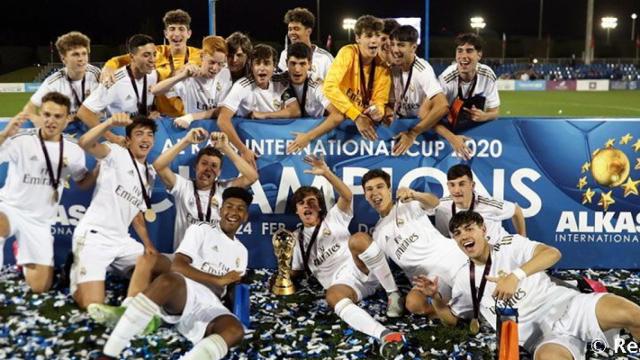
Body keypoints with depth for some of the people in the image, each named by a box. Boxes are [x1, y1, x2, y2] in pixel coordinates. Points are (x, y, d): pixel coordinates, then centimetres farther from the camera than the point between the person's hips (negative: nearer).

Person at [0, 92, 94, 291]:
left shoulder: (73, 150, 1)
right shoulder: (21, 140, -11)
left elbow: (82, 182, 15)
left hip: (40, 221, 4)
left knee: (40, 286, 3)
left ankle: (23, 256, 34)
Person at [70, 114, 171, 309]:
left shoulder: (150, 174, 17)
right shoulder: (117, 153, -4)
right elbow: (85, 143, -24)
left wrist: (148, 244, 9)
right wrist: (110, 123, -41)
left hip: (121, 240, 7)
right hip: (93, 236, -7)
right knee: (92, 306, -20)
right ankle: (77, 268, 11)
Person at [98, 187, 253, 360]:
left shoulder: (242, 252, 27)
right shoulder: (201, 229, 9)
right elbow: (177, 266, -6)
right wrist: (218, 280, -8)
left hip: (210, 306, 4)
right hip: (183, 291, -4)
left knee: (235, 330, -32)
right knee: (167, 281, -42)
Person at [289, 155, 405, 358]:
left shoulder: (333, 218, 17)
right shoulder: (298, 239, 25)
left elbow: (347, 196, -3)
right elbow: (295, 272, 29)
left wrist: (326, 173, -16)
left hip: (361, 270, -1)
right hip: (341, 283, 1)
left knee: (357, 239, -36)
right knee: (332, 296, -39)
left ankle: (393, 294, -24)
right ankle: (385, 335, -59)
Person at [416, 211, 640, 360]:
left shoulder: (511, 244, 6)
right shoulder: (464, 278, 14)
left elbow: (553, 253, -11)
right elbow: (451, 319, 22)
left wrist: (516, 275, -26)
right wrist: (435, 297, 2)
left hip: (565, 306, 0)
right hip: (542, 334, 0)